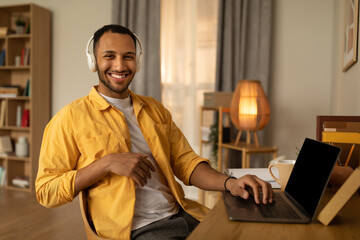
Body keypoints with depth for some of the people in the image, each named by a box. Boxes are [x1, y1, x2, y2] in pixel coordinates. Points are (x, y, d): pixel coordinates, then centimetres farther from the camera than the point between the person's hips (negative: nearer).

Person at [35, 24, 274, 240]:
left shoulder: (155, 110, 16)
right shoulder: (71, 117, 0)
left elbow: (185, 162, 11)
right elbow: (46, 192, -2)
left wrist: (230, 183, -8)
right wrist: (107, 163, -14)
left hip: (184, 215, 5)